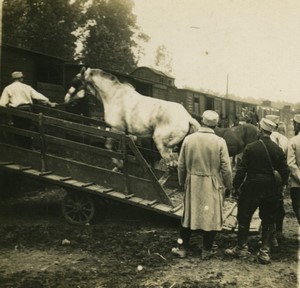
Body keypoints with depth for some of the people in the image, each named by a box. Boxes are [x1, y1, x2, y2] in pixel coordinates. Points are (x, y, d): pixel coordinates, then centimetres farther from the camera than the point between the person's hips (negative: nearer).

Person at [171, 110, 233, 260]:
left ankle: (182, 248, 21)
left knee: (188, 215, 15)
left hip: (192, 183, 3)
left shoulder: (188, 139, -4)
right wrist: (229, 185, 7)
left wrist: (182, 181, 17)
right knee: (211, 216, 10)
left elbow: (181, 165, 3)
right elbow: (226, 168, -8)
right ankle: (207, 250, 19)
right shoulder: (219, 142, -11)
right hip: (213, 185, -2)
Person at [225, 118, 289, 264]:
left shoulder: (251, 147, -10)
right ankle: (265, 252, 13)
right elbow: (284, 171, 2)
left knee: (244, 218, 11)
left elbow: (242, 169, -10)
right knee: (268, 221, 11)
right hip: (271, 191, 3)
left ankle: (242, 248, 19)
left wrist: (236, 185, 0)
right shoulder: (278, 150, -1)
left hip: (252, 188, -3)